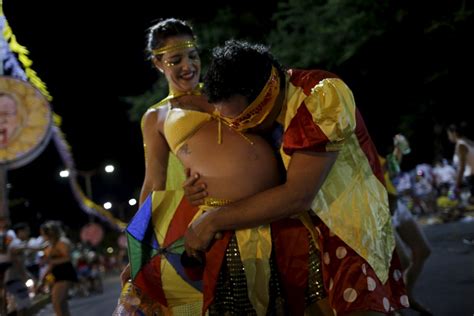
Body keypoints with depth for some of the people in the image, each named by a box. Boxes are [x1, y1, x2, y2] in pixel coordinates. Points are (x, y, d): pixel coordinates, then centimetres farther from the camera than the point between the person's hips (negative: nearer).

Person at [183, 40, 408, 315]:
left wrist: (213, 221, -19)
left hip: (348, 228, -5)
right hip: (292, 232, 5)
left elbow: (298, 196, -27)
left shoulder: (322, 97, -24)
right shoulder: (246, 104, -3)